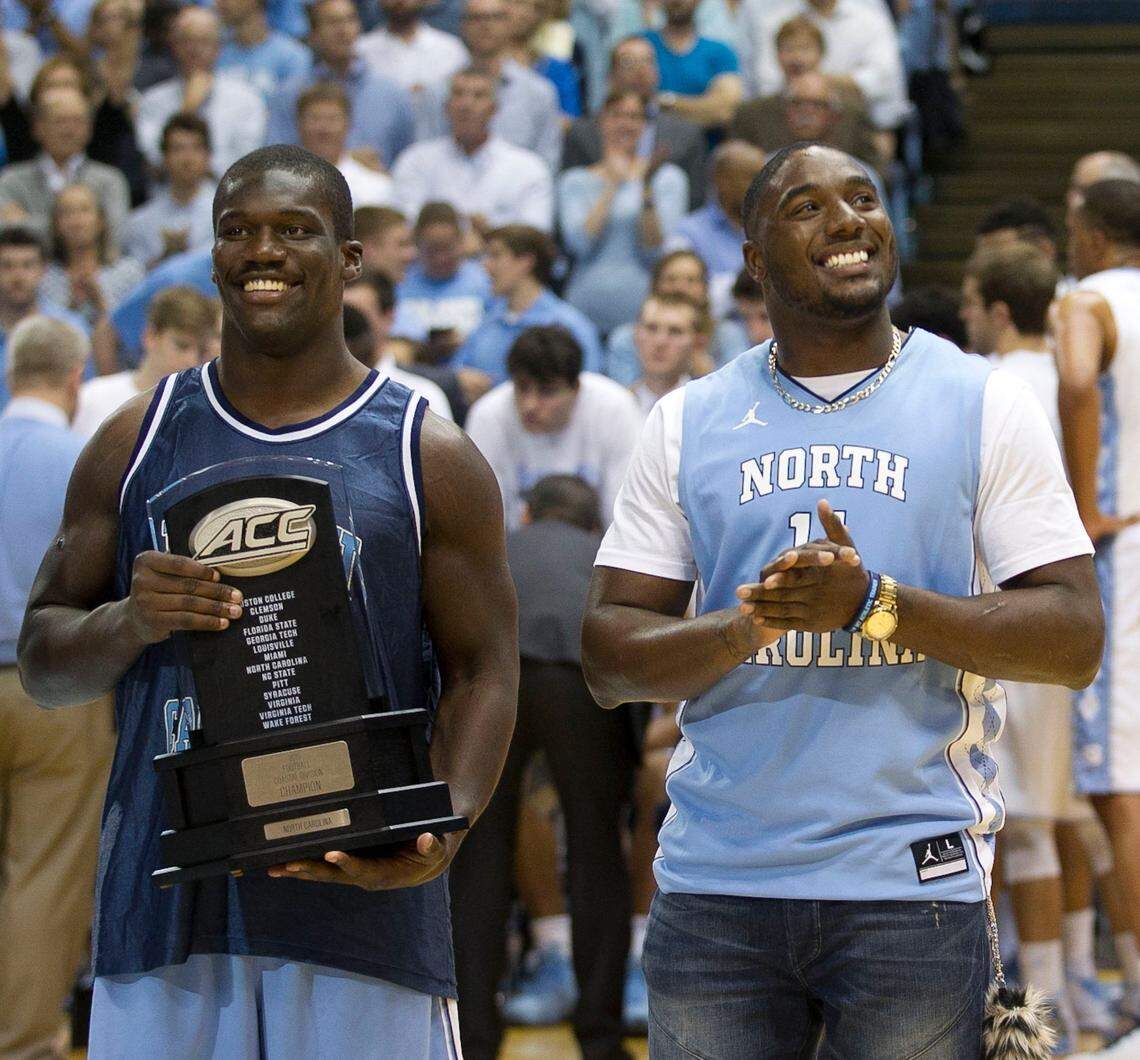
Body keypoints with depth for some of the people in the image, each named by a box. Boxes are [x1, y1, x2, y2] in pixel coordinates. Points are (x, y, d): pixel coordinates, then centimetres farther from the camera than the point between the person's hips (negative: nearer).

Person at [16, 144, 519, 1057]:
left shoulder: (431, 458, 4)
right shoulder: (136, 442, 10)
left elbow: (482, 672, 1)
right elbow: (42, 663, 10)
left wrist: (447, 829, -17)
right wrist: (127, 624, -13)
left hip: (364, 901, -2)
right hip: (166, 901, 2)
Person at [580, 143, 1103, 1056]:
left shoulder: (986, 406, 3)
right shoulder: (688, 423, 9)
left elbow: (1076, 642, -4)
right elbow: (607, 660, 5)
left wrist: (874, 601, -17)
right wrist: (754, 620, -15)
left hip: (912, 884, -2)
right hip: (716, 880, 2)